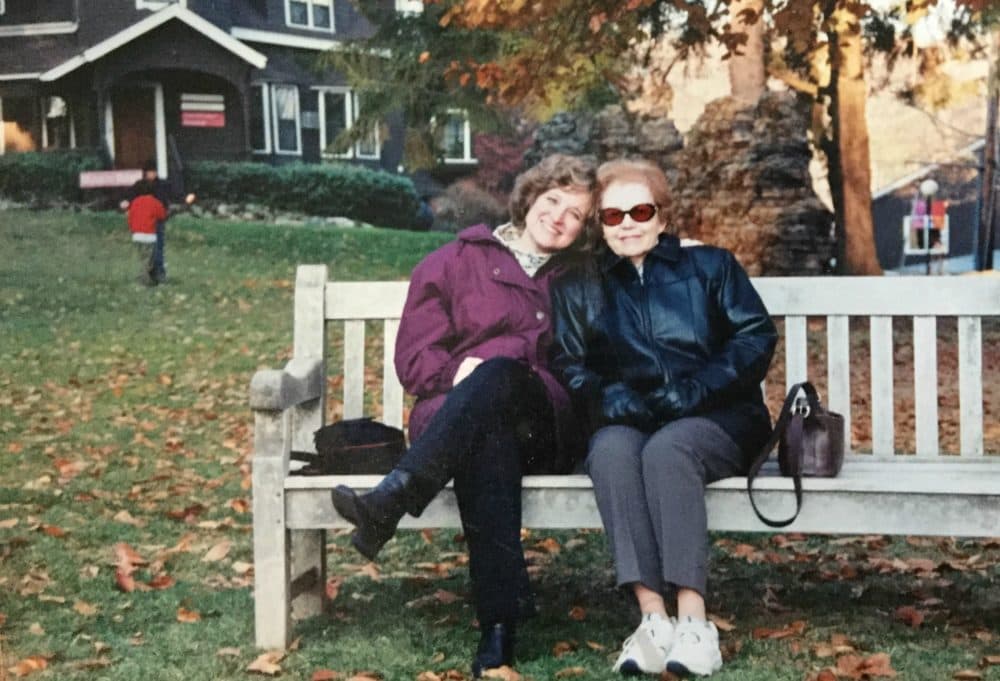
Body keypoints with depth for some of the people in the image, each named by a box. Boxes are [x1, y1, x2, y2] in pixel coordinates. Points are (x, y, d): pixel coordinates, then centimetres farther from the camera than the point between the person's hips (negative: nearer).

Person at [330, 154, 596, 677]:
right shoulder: (456, 263, 18)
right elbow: (414, 358, 10)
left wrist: (492, 365, -3)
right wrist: (461, 375, -12)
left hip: (546, 431, 1)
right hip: (452, 415, 0)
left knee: (499, 376, -36)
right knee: (487, 438, -40)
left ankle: (391, 499, -51)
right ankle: (500, 622, -48)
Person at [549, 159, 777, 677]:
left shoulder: (710, 266, 15)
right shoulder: (578, 289, 21)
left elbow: (757, 337, 3)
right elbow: (567, 364, 10)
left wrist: (696, 387, -12)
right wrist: (605, 394, -12)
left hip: (715, 420, -1)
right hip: (627, 421, 2)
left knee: (665, 450, -36)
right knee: (612, 450, -35)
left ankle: (692, 618, -43)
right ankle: (652, 616, -44)